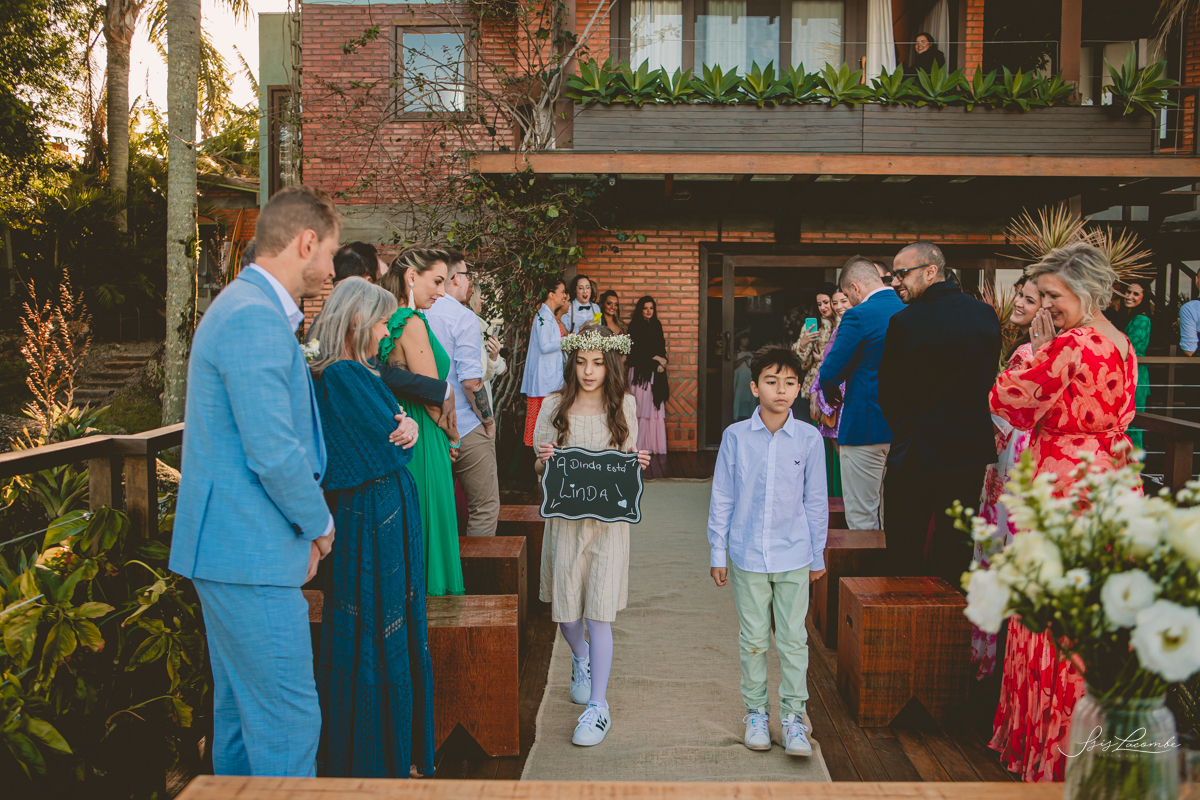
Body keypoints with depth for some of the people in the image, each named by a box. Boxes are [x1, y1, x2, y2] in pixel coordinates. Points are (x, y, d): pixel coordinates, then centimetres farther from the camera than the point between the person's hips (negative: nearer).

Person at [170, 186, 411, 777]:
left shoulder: (243, 306, 16)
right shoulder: (256, 319, -18)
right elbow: (274, 454, -22)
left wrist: (303, 527, 13)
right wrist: (319, 523, -6)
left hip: (228, 548, 11)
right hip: (252, 555, -11)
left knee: (240, 711, 20)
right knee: (288, 720, -3)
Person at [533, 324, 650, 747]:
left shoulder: (625, 406, 4)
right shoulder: (554, 406, 2)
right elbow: (540, 470, 6)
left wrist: (638, 464, -10)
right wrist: (543, 461, -16)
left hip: (609, 518, -1)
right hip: (565, 517, 1)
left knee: (599, 612, -6)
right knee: (565, 607, 8)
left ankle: (598, 705, 3)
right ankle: (581, 657, 42)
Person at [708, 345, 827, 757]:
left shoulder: (809, 439, -2)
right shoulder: (735, 436, -3)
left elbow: (816, 501, 6)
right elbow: (722, 498, 2)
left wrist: (818, 554, 9)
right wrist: (717, 553, 3)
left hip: (794, 557, 0)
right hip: (747, 554, 0)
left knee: (793, 639, 4)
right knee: (753, 639, 10)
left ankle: (793, 717, 16)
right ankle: (756, 713, 24)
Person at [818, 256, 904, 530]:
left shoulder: (858, 316, -15)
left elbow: (830, 373, -15)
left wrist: (833, 394, 7)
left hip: (865, 428, -7)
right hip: (904, 428, 7)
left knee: (861, 518, 2)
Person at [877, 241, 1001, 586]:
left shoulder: (905, 321, -16)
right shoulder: (986, 314, 1)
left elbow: (888, 393, -8)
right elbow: (990, 380, 8)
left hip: (916, 455, -5)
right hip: (973, 453, 5)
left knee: (905, 558, 7)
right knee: (956, 556, 15)